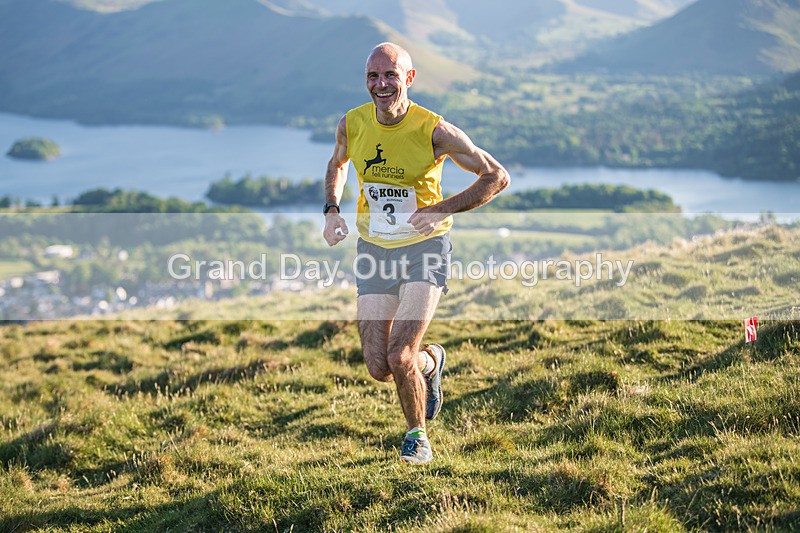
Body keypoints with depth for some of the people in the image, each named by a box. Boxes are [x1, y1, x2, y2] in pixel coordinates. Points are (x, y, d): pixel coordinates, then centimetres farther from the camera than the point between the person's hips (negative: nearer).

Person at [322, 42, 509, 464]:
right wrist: (331, 209, 1)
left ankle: (417, 434, 14)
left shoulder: (434, 131, -17)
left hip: (424, 245, -4)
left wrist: (442, 210, -18)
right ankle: (430, 361, 38)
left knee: (400, 357, -16)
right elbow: (338, 165, 18)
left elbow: (497, 177, -9)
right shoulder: (352, 124, -6)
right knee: (379, 369, 1)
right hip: (374, 249, 4)